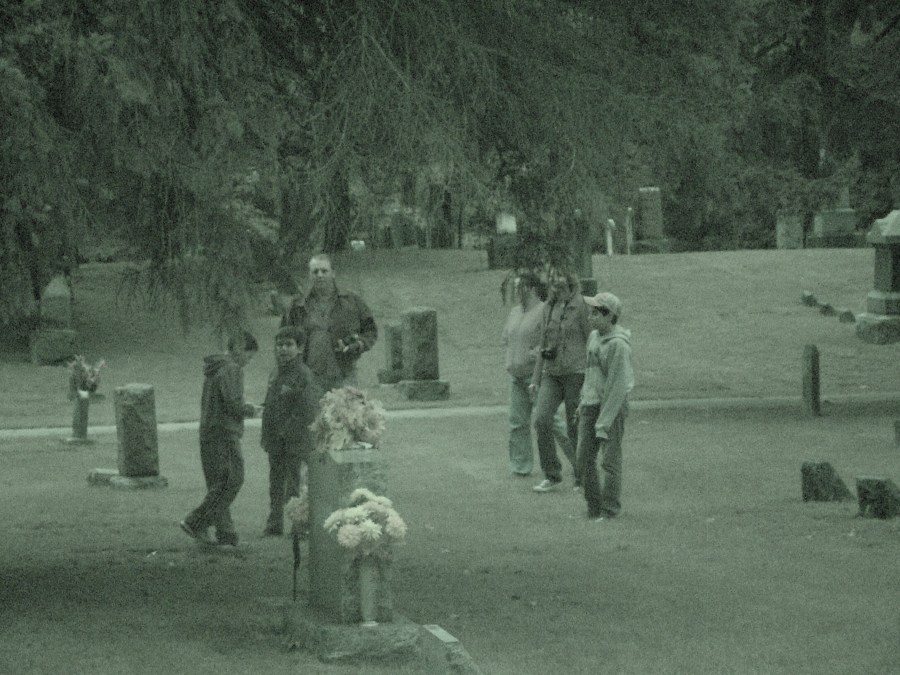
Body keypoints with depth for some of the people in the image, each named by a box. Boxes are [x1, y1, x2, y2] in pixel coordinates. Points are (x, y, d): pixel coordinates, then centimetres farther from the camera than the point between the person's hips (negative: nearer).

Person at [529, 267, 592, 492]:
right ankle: (552, 476, -1)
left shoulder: (581, 306, -9)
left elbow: (593, 344, -9)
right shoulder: (549, 307, 10)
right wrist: (536, 379, 13)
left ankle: (583, 480, 14)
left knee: (575, 428, -1)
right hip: (552, 373, 5)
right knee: (541, 420, -11)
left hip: (576, 373, -5)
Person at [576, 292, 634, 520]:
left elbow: (618, 386, -18)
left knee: (610, 460, -4)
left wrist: (603, 424, -19)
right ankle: (594, 507, 13)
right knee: (585, 456, 5)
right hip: (591, 404, 8)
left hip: (612, 406, -8)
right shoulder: (594, 336, 9)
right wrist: (583, 402, 18)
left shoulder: (618, 345, -17)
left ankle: (609, 510, 2)